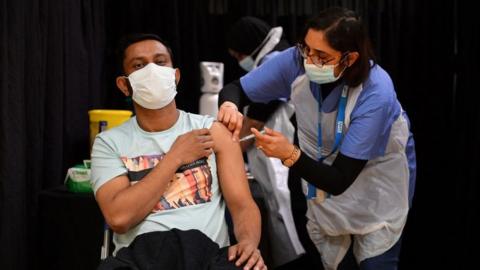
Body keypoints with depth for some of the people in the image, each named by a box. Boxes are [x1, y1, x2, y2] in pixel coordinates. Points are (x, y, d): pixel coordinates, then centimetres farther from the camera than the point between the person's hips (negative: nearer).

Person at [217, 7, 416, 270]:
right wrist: (229, 105, -36)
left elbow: (338, 181, -34)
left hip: (377, 183, -3)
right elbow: (235, 89, -13)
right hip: (323, 171, 3)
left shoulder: (376, 94, -35)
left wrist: (290, 155, -48)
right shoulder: (297, 61, -25)